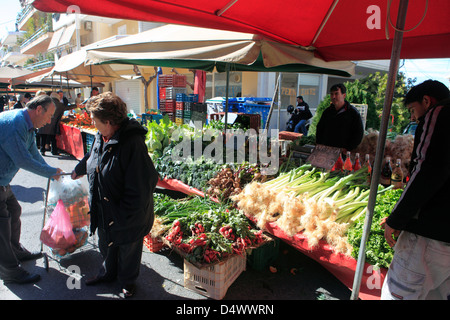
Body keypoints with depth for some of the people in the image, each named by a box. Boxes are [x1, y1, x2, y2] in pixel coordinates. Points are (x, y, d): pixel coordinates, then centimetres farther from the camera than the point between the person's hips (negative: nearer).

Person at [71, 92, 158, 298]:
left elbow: (140, 186, -30)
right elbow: (91, 158, 22)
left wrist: (123, 215, -24)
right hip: (104, 210, 8)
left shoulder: (132, 143, -31)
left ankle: (127, 281, 45)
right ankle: (108, 273, 55)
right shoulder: (101, 137, -3)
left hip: (128, 214, -7)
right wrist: (77, 171, 40)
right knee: (106, 244, 27)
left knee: (128, 249, 18)